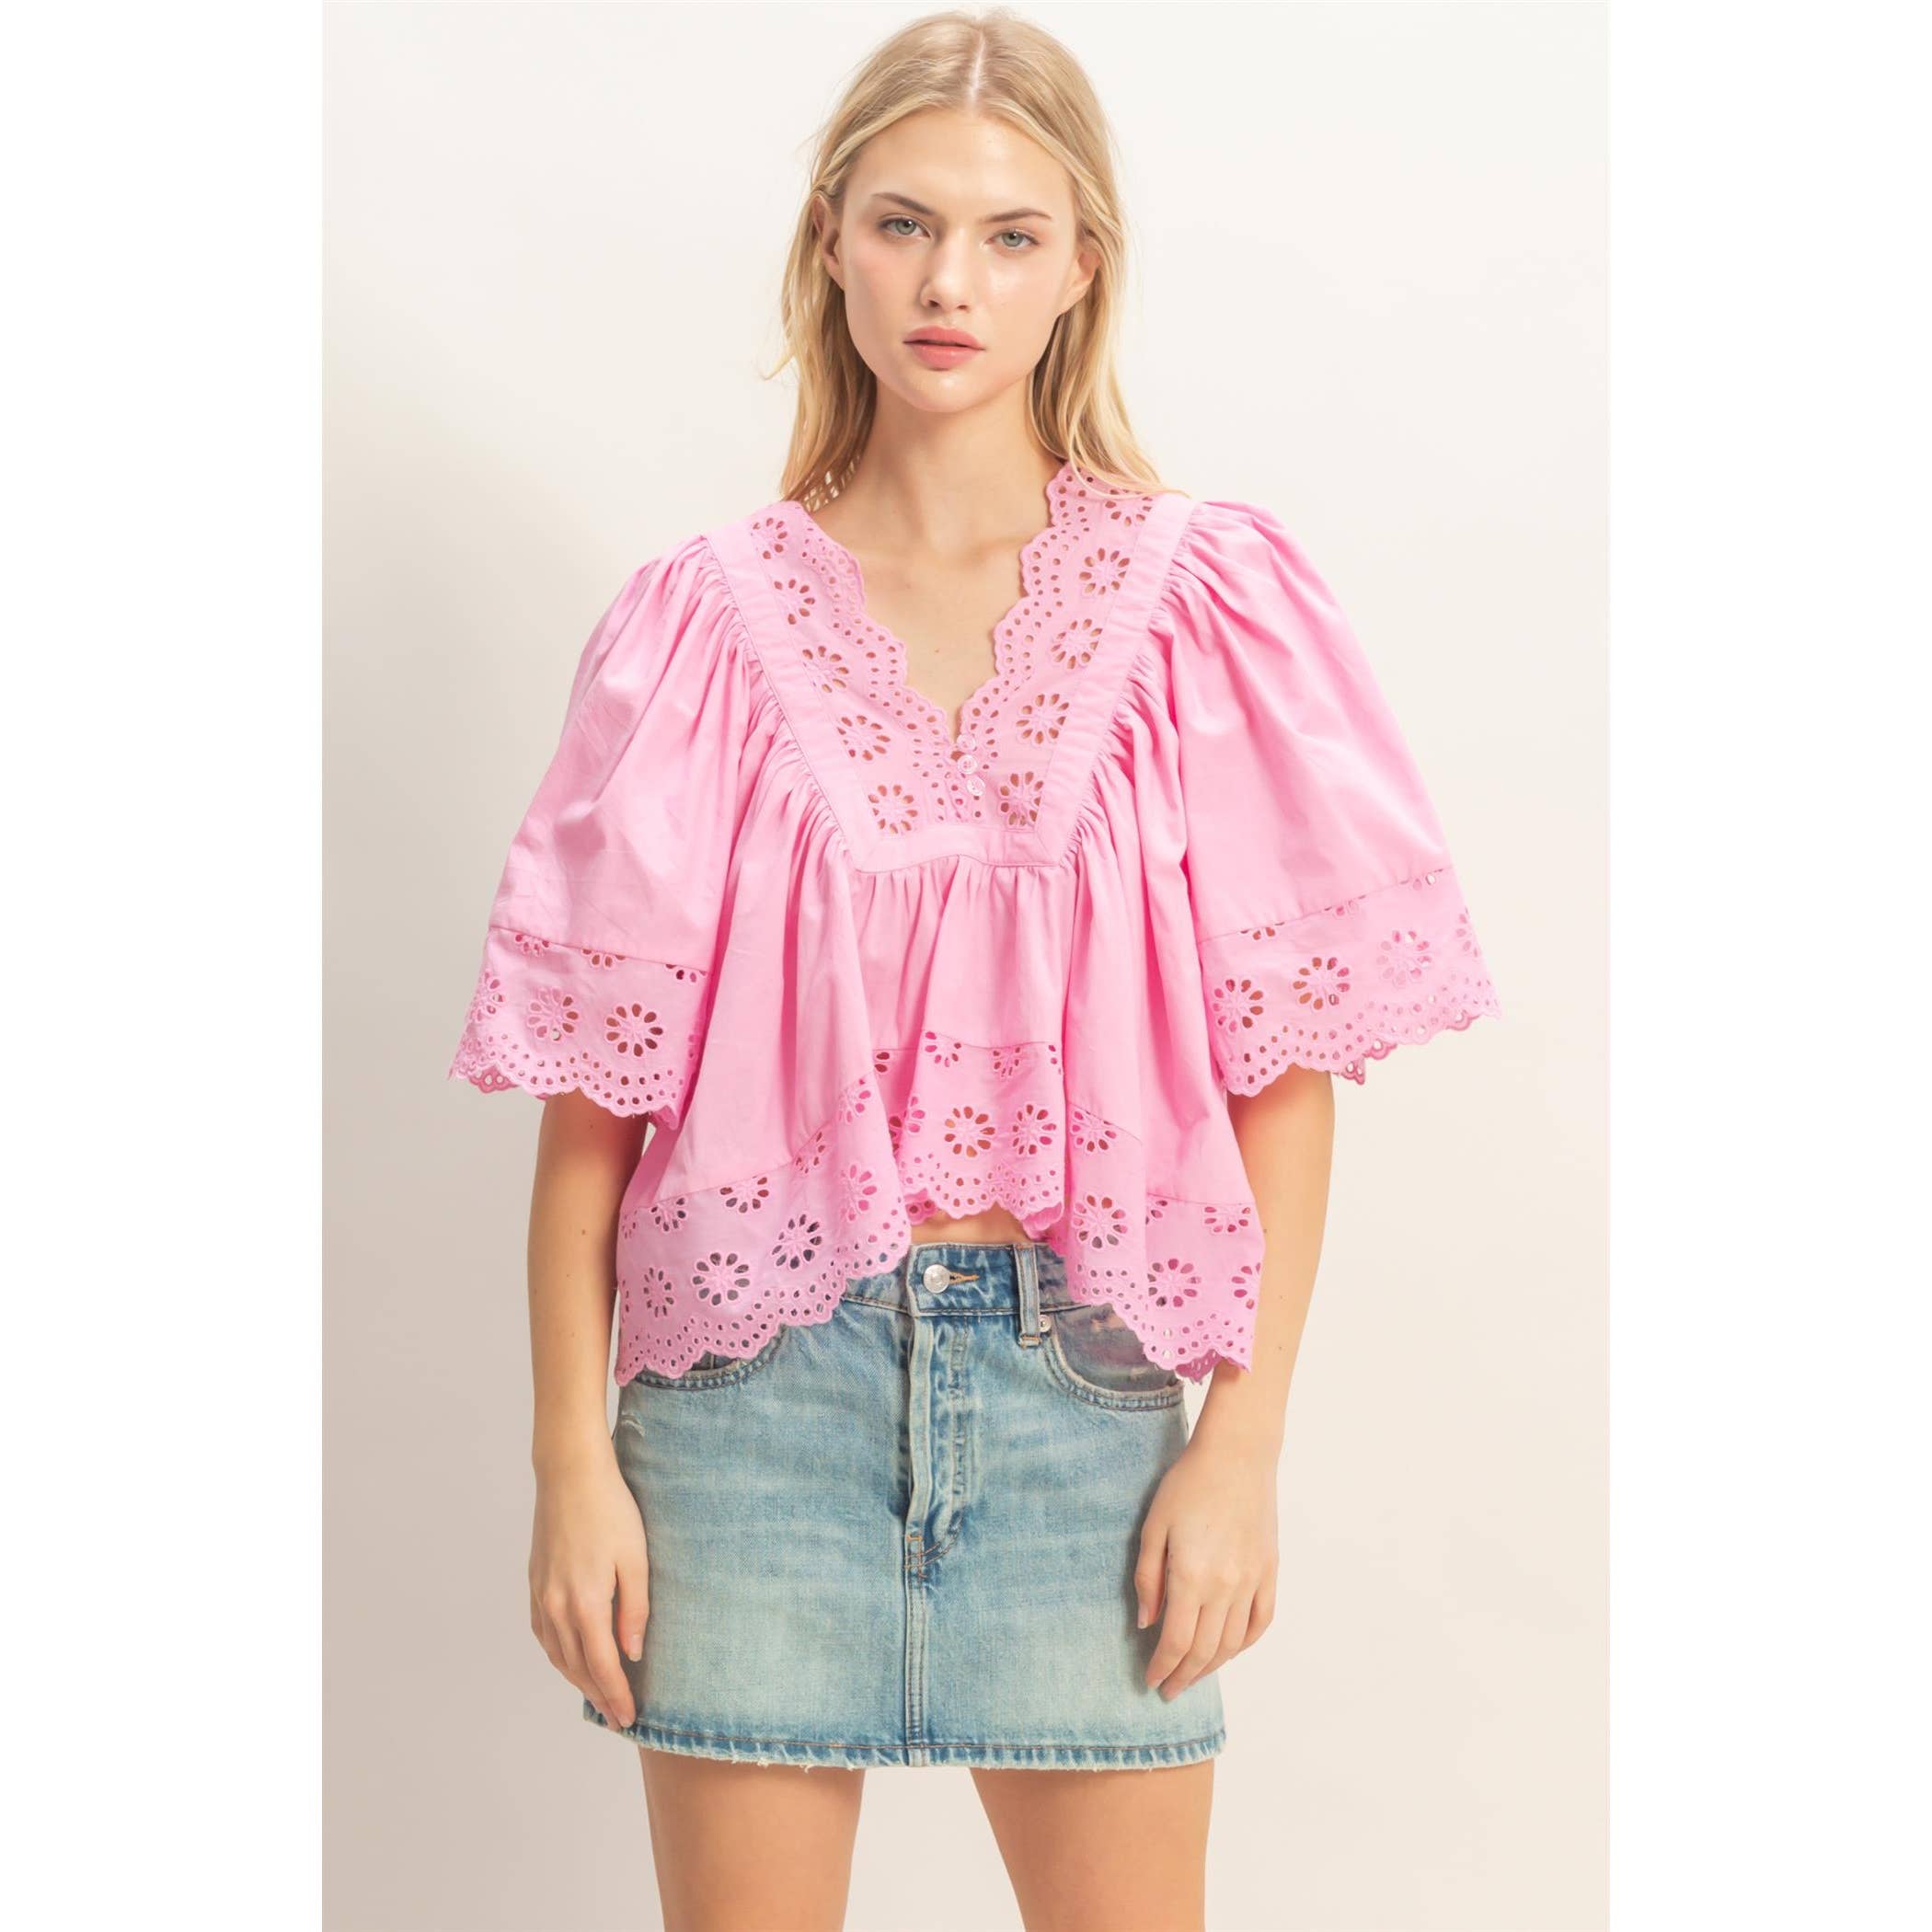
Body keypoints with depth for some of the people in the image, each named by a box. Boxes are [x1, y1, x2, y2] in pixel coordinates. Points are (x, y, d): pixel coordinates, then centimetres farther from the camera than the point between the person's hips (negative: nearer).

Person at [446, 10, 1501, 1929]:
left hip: (1090, 1366, 0)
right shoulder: (705, 618, 1)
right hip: (759, 1362, 0)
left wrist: (1244, 1443, -6)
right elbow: (593, 1077, 0)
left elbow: (1286, 1066, -1)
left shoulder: (1208, 603, 0)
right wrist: (570, 1456, -3)